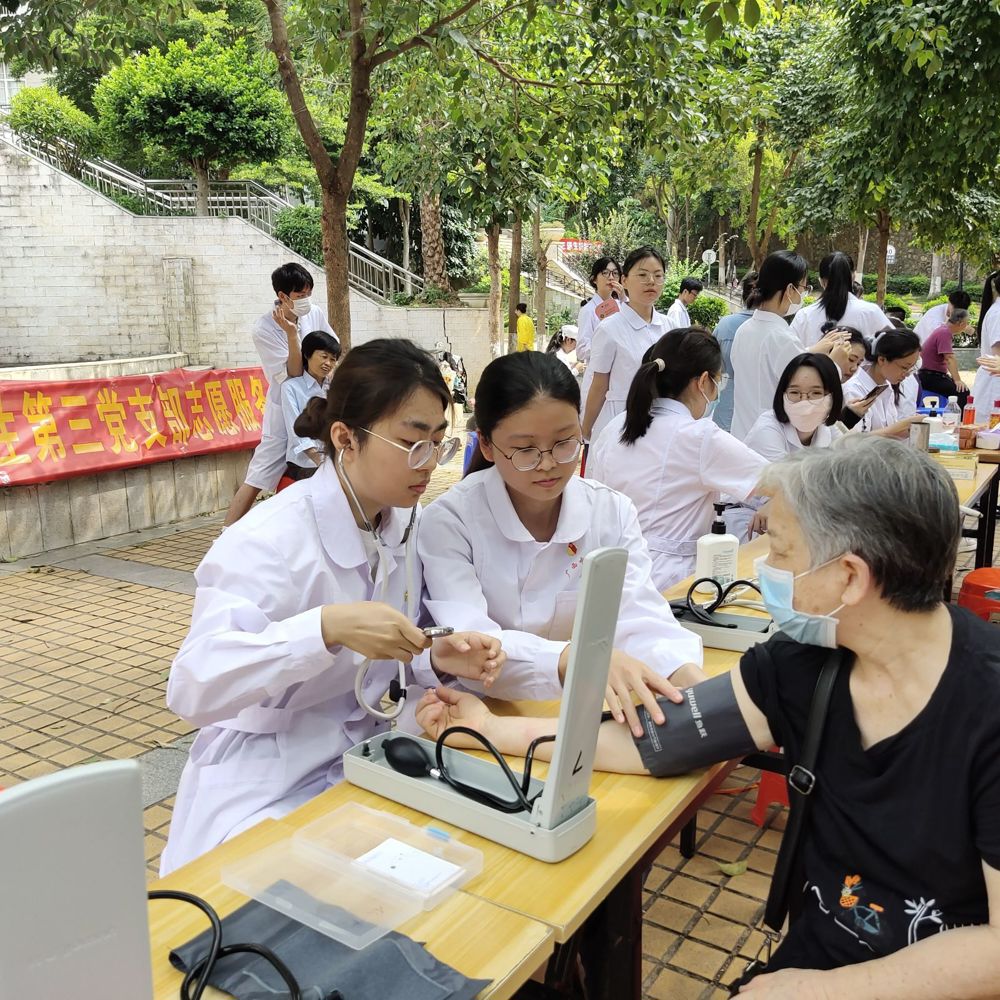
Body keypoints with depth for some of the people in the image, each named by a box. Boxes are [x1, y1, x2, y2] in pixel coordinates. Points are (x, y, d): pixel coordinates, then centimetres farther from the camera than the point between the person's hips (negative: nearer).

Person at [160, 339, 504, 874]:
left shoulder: (406, 523, -1)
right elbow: (192, 688, -32)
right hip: (264, 791, -6)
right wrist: (327, 626, -43)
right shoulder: (269, 539, -23)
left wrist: (437, 659, -15)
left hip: (361, 760, 6)